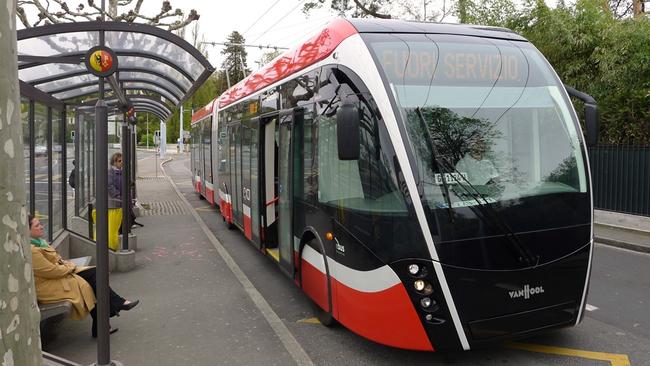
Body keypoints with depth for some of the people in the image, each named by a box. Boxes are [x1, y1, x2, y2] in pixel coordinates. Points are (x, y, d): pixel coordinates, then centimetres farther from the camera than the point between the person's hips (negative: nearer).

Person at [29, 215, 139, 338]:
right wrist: (69, 268, -10)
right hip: (47, 287, -10)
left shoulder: (38, 242, 9)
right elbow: (50, 271, -24)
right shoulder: (31, 250, -24)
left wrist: (66, 263, 3)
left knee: (93, 272, -4)